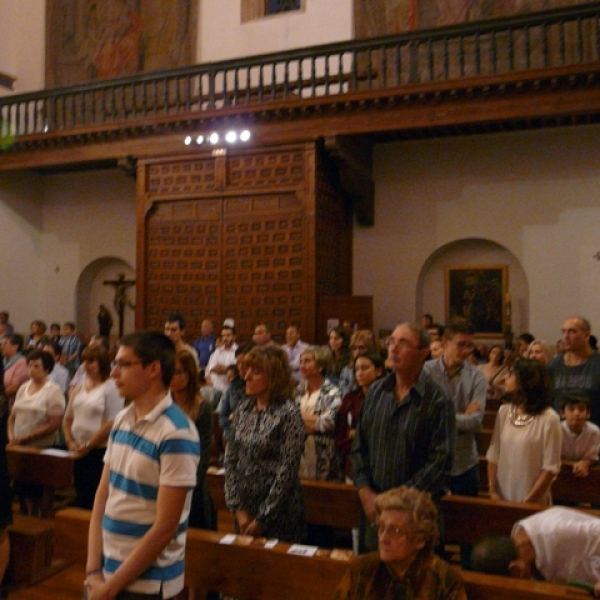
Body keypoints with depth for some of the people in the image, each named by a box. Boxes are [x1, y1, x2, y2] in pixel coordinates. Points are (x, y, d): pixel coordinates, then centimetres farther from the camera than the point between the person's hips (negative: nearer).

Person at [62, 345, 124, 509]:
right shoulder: (78, 388, 11)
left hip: (100, 452, -6)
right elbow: (68, 418, 15)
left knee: (95, 498, -1)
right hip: (79, 453, 6)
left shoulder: (111, 389, -10)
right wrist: (70, 441, 0)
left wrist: (88, 445, -14)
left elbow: (112, 424, -16)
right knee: (80, 496, 14)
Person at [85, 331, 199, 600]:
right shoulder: (121, 420, 2)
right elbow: (102, 497, 5)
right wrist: (93, 570, -2)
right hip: (105, 572, 6)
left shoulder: (176, 434, -21)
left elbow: (165, 528, -19)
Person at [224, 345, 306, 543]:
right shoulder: (242, 411, 3)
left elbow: (287, 471, -16)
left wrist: (262, 519, -13)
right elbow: (230, 461, 4)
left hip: (279, 517, -5)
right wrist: (238, 508, -3)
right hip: (245, 512, 5)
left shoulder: (288, 414, -14)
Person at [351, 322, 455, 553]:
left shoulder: (437, 401, -9)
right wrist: (365, 492, -4)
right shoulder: (376, 392, 5)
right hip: (373, 508, 4)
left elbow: (440, 462, -14)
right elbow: (359, 448, 7)